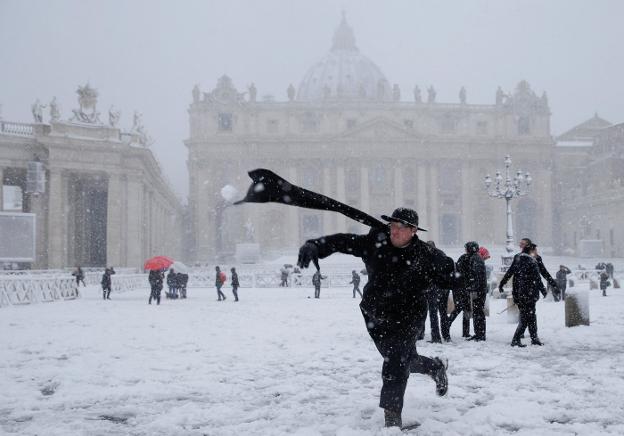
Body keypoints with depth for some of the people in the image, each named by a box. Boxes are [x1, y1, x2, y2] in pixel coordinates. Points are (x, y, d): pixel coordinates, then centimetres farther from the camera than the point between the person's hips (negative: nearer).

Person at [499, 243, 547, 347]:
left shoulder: (517, 259, 9)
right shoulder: (532, 262, -11)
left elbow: (509, 273, 13)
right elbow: (537, 278, -11)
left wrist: (501, 284, 22)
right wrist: (543, 290, -1)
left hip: (517, 293, 8)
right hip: (528, 294, -8)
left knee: (531, 316, 17)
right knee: (526, 317, -2)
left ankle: (534, 338, 23)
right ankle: (516, 340, -6)